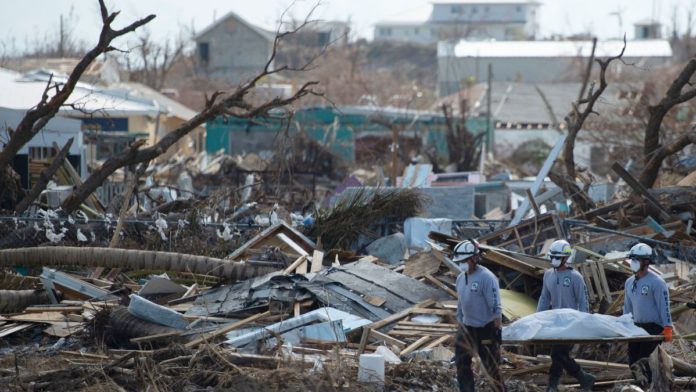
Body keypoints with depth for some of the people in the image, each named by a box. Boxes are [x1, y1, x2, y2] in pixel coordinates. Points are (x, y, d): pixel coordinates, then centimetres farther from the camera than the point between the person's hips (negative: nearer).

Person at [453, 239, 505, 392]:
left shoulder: (486, 277, -18)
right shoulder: (461, 278, 7)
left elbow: (495, 307, -20)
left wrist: (498, 329, -22)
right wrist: (459, 326, 19)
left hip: (486, 329, -8)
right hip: (467, 328, 8)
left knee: (491, 367, 0)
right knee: (461, 364, 7)